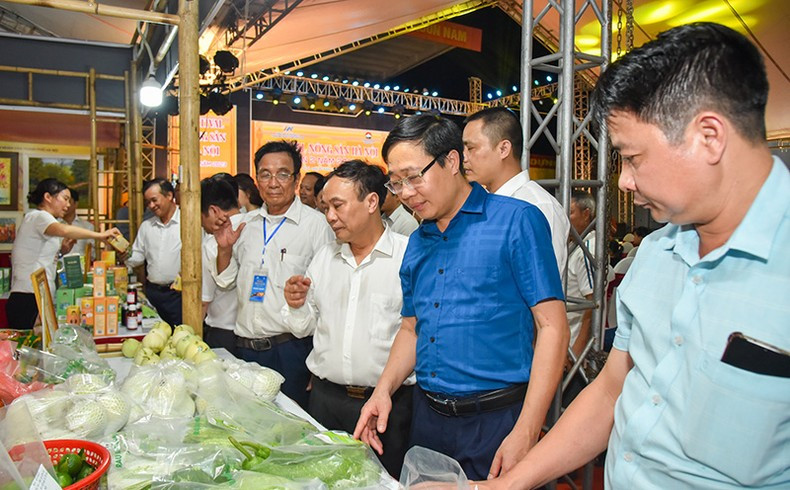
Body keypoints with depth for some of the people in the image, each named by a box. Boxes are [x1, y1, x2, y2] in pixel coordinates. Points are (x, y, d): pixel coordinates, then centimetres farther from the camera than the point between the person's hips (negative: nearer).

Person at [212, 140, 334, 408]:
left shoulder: (316, 223, -8)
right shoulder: (246, 224, 9)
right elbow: (226, 281, 17)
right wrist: (224, 250, -3)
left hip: (291, 348, -5)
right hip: (245, 345, 5)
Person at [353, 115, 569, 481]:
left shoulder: (517, 221, -10)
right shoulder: (416, 244, 9)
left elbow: (552, 327, -13)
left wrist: (525, 433, -18)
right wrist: (384, 389, 0)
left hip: (497, 420, -5)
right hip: (427, 416, 6)